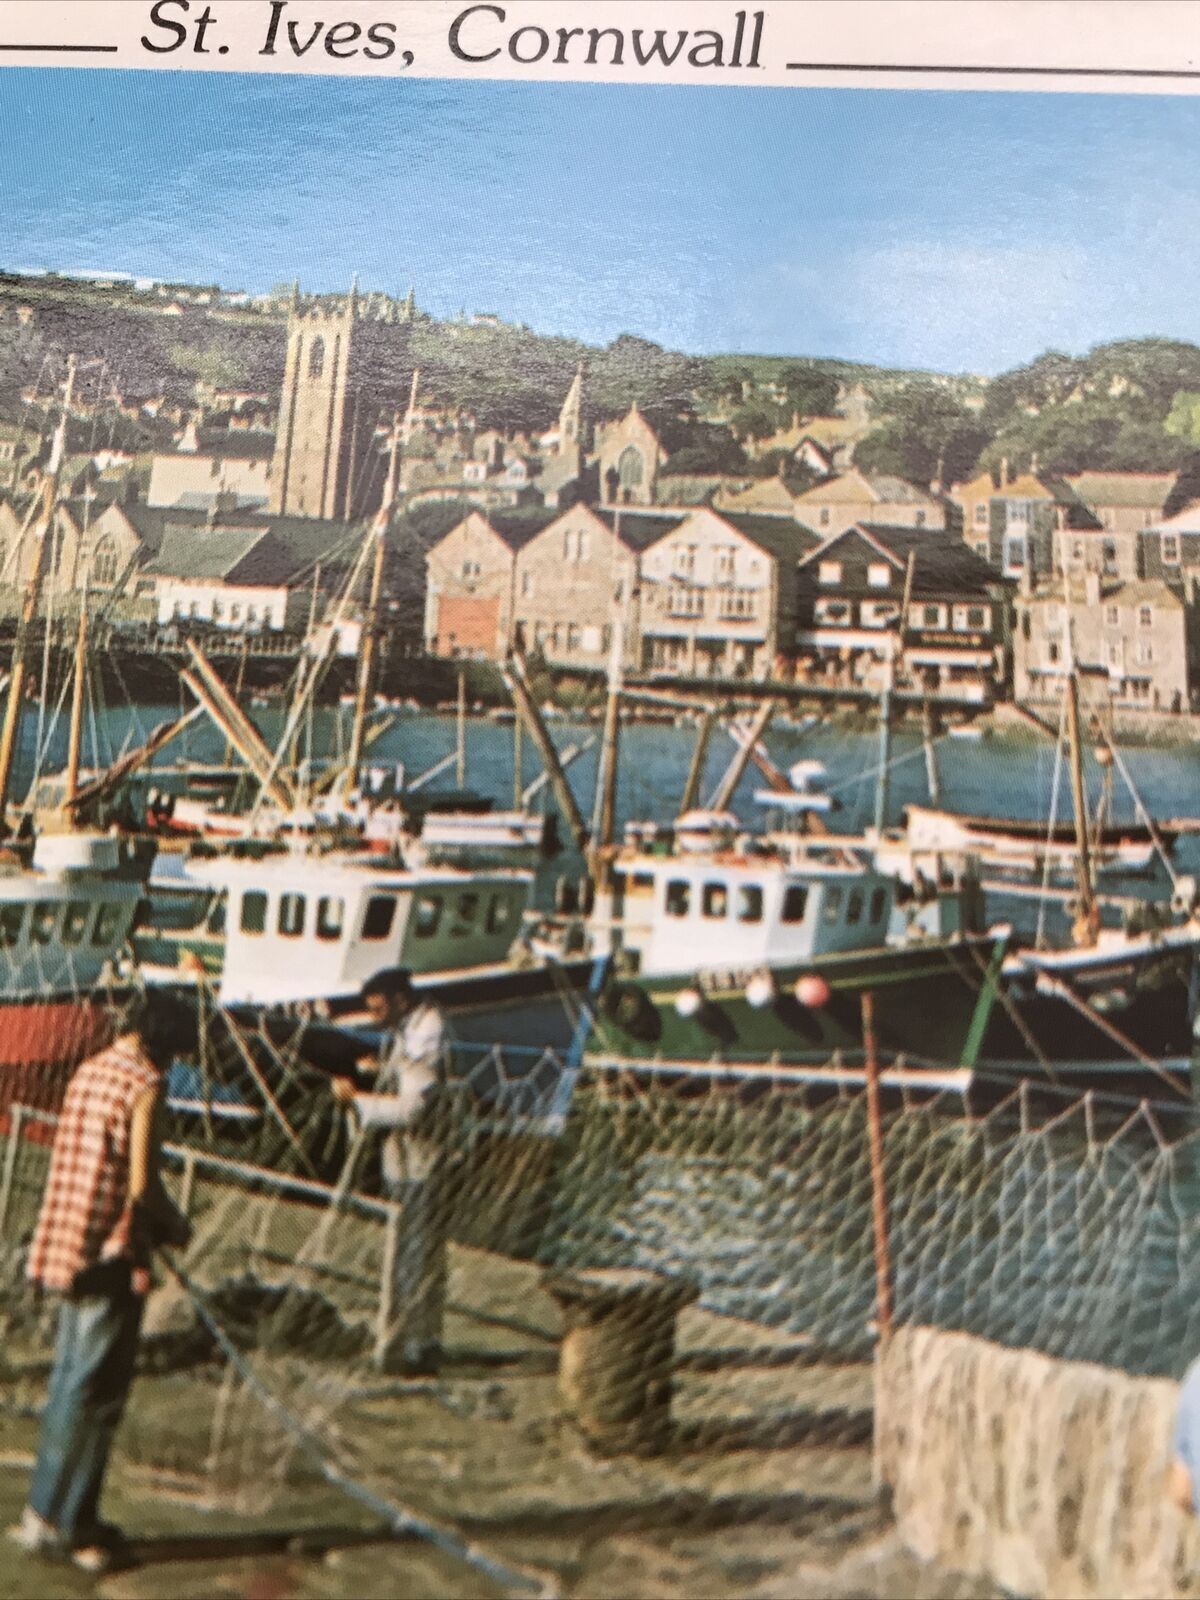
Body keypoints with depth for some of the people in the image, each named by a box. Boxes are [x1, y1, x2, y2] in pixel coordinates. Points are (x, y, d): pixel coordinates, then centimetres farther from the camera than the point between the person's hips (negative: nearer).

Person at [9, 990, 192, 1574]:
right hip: (112, 1252, -9)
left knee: (71, 1379, 15)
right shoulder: (144, 1082, -14)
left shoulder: (88, 1072, 11)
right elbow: (142, 1184, -18)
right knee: (96, 1392, 0)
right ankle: (53, 1517, 6)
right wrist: (175, 1226, 1)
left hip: (65, 1245, 9)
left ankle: (66, 1518, 23)